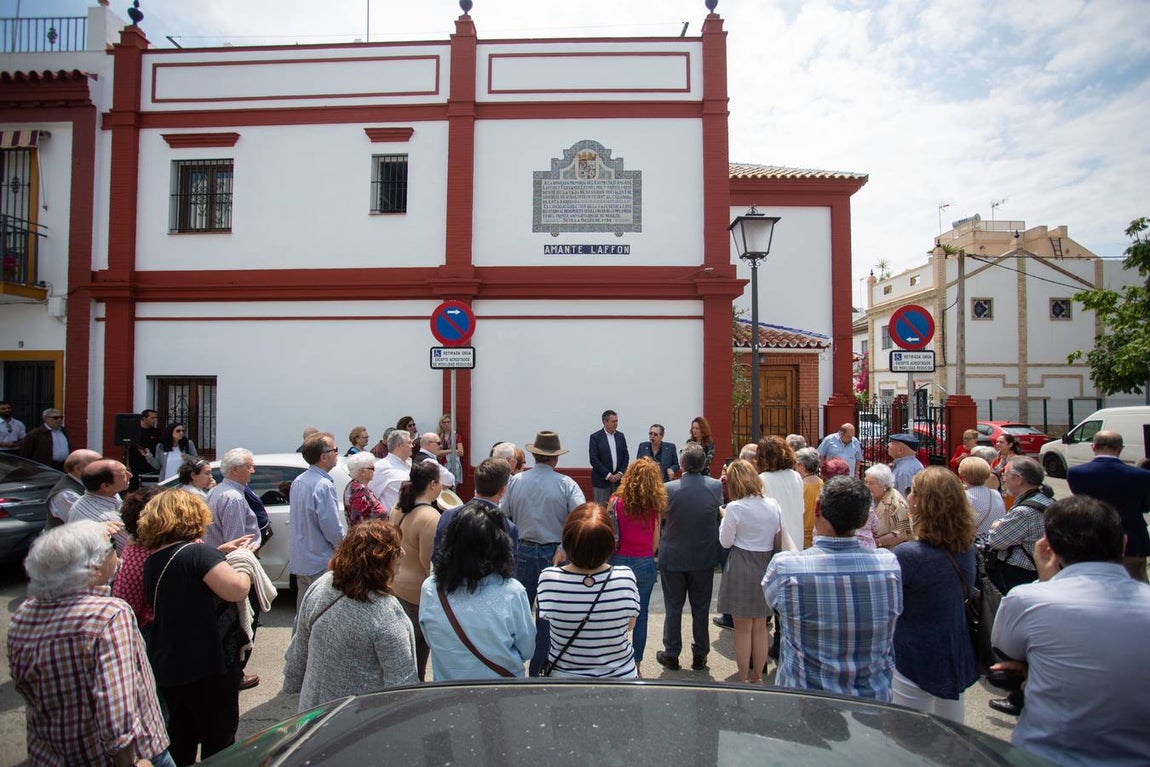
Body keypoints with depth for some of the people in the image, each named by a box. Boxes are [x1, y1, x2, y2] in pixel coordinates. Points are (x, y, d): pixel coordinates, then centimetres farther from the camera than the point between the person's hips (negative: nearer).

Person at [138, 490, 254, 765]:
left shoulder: (153, 562, 5)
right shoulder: (196, 552, -23)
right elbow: (237, 589, -31)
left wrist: (219, 553, 10)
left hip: (167, 668, 8)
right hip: (209, 667, -8)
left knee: (180, 738, 25)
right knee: (219, 741, 10)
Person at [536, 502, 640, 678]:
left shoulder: (548, 579, -25)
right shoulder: (625, 578, -24)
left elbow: (547, 617, -5)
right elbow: (630, 625, -7)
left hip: (564, 675, 1)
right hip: (620, 676, 0)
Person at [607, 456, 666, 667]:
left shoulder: (616, 502, -9)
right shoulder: (655, 506, -7)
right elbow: (655, 544, -2)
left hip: (619, 561, 0)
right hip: (645, 565, 1)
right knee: (640, 616, 13)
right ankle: (636, 665, 23)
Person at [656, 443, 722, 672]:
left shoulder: (669, 489, -20)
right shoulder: (716, 486, -13)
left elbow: (661, 517, -4)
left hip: (673, 558, -2)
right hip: (704, 558, 2)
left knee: (673, 609, 14)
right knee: (701, 609, 16)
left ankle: (671, 655, 26)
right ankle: (700, 656, 28)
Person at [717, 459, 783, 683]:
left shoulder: (735, 508, -17)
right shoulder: (773, 505, -3)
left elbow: (725, 542, -9)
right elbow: (779, 536, 9)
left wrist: (724, 517, 3)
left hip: (742, 569, -5)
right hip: (767, 567, 5)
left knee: (743, 628, 9)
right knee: (760, 627, 19)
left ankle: (743, 680, 19)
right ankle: (757, 677, 31)